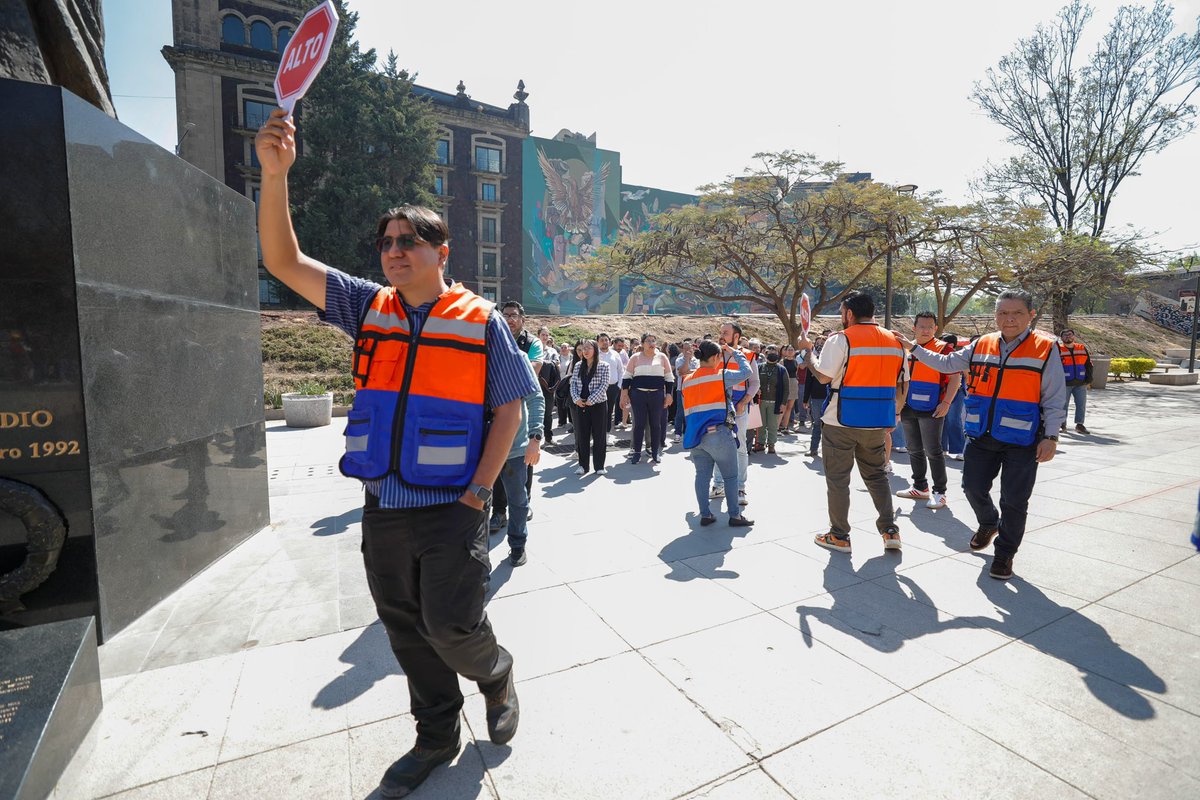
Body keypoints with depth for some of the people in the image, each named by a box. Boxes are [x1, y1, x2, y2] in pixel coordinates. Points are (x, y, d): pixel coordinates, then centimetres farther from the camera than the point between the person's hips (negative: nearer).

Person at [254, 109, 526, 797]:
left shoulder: (481, 321, -5)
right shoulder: (369, 308, 7)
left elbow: (508, 410, -5)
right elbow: (284, 262, 1)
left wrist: (478, 491, -11)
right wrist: (275, 174, -12)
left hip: (452, 508, -4)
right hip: (383, 509, 5)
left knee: (451, 625, -3)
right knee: (408, 634, 15)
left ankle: (497, 673, 34)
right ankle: (438, 736, 39)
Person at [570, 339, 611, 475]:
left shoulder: (603, 365, -3)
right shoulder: (578, 366, 9)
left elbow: (604, 385, -10)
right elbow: (573, 383, 7)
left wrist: (591, 400, -15)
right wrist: (576, 399, -9)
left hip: (598, 404, -4)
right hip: (581, 405, 4)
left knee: (599, 436, 2)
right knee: (582, 435, 7)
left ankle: (599, 466, 12)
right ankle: (583, 465, 17)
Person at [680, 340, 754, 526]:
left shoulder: (687, 380, 11)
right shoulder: (721, 375, -6)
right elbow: (746, 372, 2)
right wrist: (735, 352, 13)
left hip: (694, 434, 6)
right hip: (718, 434, -6)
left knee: (702, 475, 10)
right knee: (730, 476, 7)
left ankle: (705, 514, 13)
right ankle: (735, 515, 12)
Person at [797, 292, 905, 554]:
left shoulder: (841, 339, -11)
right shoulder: (895, 341, 9)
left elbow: (823, 376, -14)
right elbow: (900, 385, 12)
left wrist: (807, 352, 0)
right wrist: (895, 413, 22)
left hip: (841, 422, -6)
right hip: (877, 422, 6)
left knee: (837, 479, 6)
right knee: (876, 475, 21)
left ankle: (839, 536, 14)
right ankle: (890, 531, 19)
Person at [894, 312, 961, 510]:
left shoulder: (943, 349, -6)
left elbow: (955, 377, -9)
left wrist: (946, 403, -18)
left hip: (932, 410, -6)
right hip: (909, 409, 6)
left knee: (933, 451, -4)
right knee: (914, 450, 14)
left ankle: (939, 492, 6)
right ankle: (920, 488, 26)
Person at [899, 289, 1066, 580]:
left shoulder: (1046, 348, -5)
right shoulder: (981, 346, 6)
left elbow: (1054, 399, -4)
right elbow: (945, 363, 18)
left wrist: (1050, 437, -10)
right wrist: (912, 348, 15)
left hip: (1022, 441, -3)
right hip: (982, 437, 4)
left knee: (1013, 501, 4)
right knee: (973, 487, 9)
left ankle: (1005, 553, 24)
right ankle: (988, 524, 41)